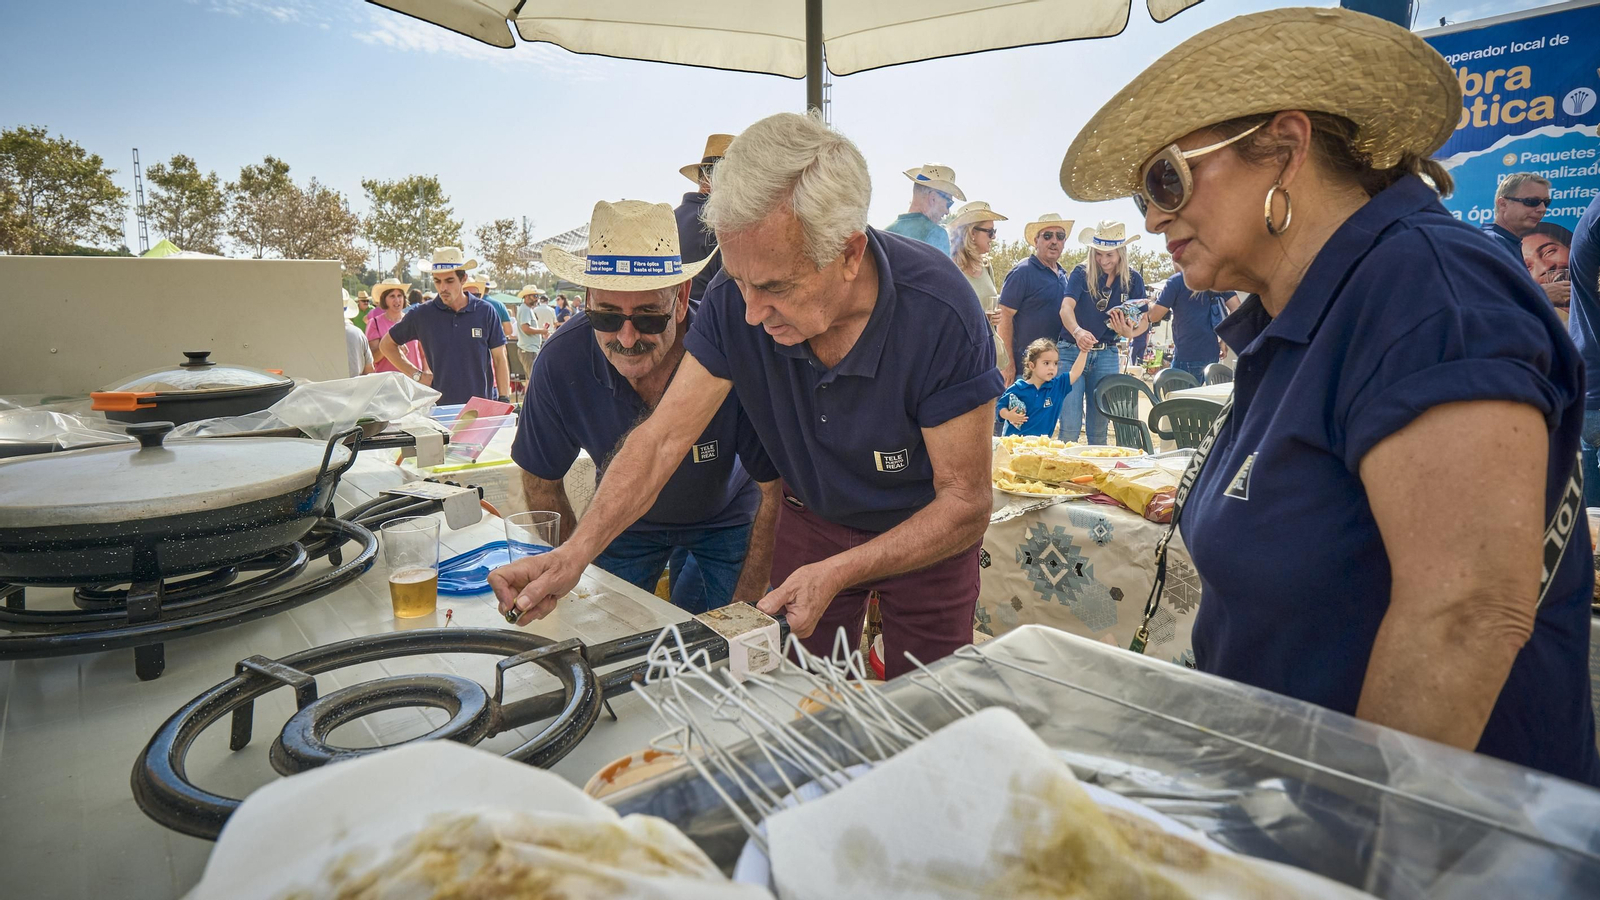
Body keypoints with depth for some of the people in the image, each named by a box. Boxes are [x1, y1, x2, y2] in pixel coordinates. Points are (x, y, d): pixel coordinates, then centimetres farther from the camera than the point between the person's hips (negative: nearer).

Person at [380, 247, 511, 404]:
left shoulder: (485, 312, 0)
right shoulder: (422, 315, 2)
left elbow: (499, 359, 4)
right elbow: (387, 344, 15)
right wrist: (417, 374, 4)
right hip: (440, 405, 1)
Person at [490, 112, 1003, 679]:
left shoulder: (941, 315, -31)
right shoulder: (733, 302, -21)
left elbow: (965, 505, -25)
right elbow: (662, 439, -16)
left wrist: (839, 572, -36)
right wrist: (575, 552, -27)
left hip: (926, 535, -2)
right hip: (811, 521, 2)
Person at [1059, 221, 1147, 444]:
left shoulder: (1133, 280, 4)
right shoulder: (1081, 273, -4)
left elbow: (1143, 320, 5)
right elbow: (1066, 308, -18)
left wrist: (1130, 330, -20)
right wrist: (1078, 332, -40)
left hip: (1107, 356, 3)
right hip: (1071, 352, -2)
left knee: (1099, 430, 8)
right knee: (1069, 429, -7)